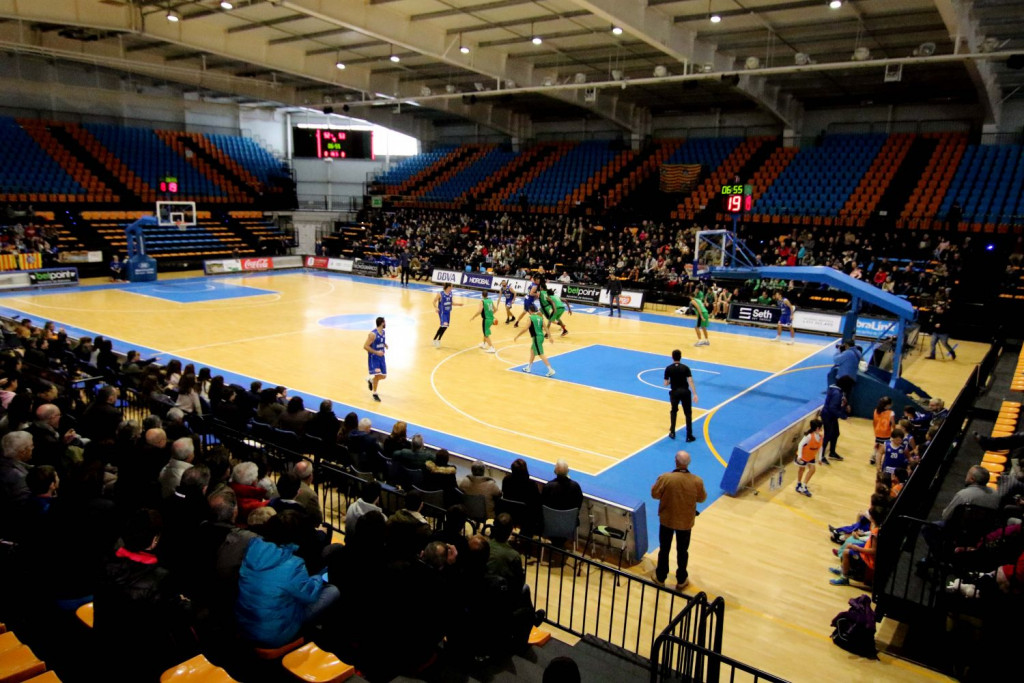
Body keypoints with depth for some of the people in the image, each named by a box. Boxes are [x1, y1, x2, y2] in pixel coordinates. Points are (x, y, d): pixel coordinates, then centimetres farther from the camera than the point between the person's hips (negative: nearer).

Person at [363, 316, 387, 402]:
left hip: (381, 357, 7)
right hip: (373, 357, -7)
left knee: (383, 376, 7)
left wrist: (385, 344, 4)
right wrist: (376, 352, -26)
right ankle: (374, 394, 5)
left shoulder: (383, 332, 4)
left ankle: (370, 380, 38)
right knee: (377, 374, -15)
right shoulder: (373, 334, -21)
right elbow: (365, 346, -21)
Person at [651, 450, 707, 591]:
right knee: (682, 551, 20)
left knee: (664, 549, 18)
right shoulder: (697, 481, -19)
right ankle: (681, 580, 34)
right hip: (686, 522, 1)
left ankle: (660, 578, 34)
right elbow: (702, 498, -3)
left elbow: (654, 494, -11)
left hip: (666, 520, -1)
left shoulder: (665, 478, -24)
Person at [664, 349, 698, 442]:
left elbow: (666, 384, -2)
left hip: (674, 392, 1)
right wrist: (694, 394, -15)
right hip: (685, 392, -1)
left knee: (673, 411, 22)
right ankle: (689, 436, 7)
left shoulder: (668, 369, -5)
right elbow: (690, 381, -14)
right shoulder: (685, 367, -7)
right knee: (688, 413, 8)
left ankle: (672, 433, 23)